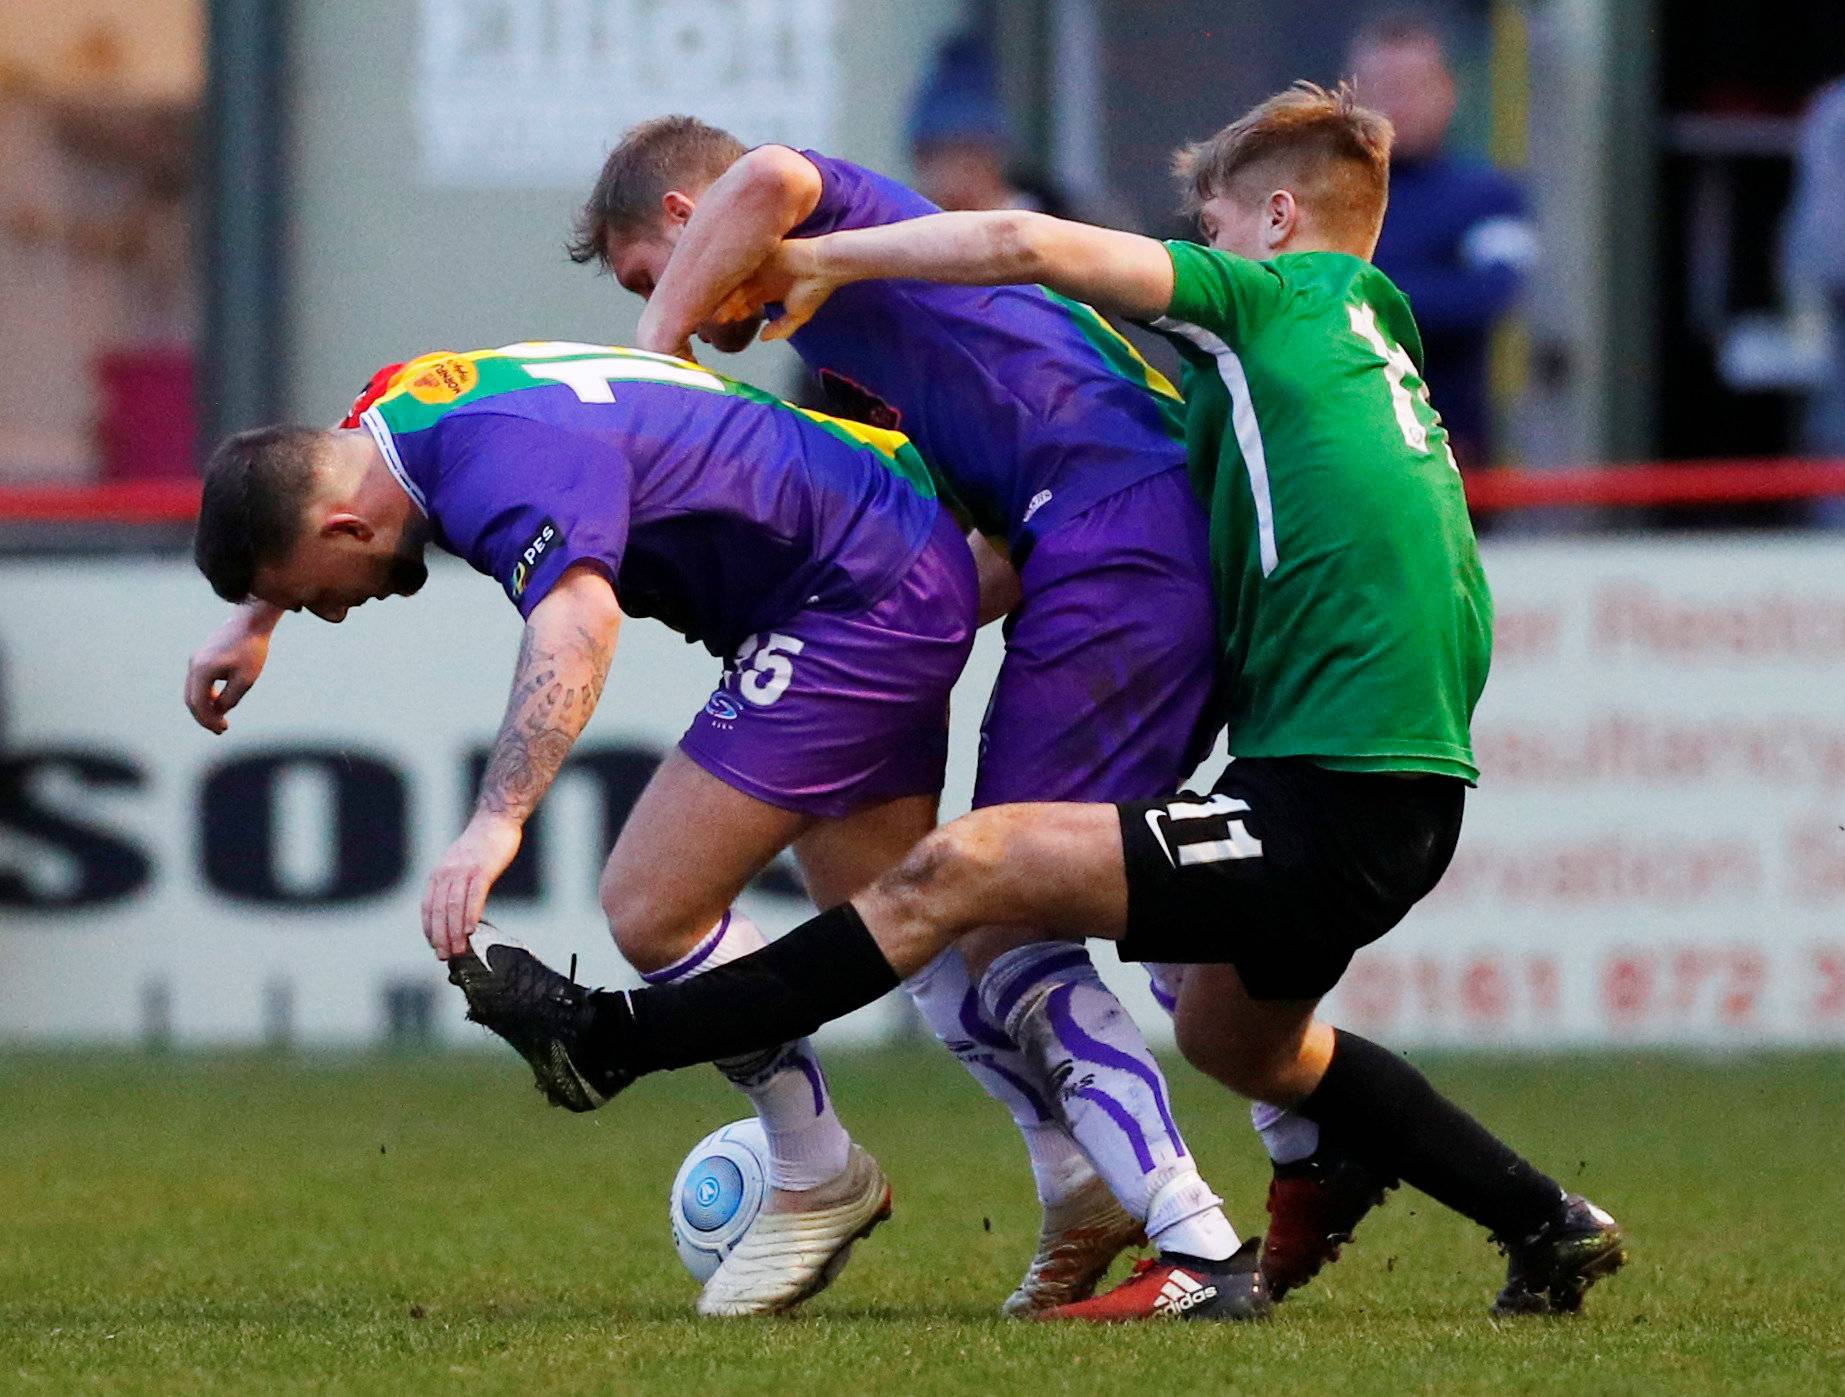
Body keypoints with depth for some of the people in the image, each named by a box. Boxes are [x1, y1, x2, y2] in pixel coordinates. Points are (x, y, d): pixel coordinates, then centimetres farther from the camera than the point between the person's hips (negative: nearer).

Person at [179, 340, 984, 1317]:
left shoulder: (504, 464, -29)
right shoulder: (397, 410, 3)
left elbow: (578, 622, -48)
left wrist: (496, 822, -56)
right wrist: (251, 620, 35)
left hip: (861, 599, -11)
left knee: (651, 907, -11)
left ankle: (817, 1181, 6)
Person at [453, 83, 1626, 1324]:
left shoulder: (1294, 293, -2)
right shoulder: (1381, 341, 22)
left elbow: (1027, 245, -12)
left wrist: (823, 262, 1)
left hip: (1327, 815, -9)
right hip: (1405, 796, 9)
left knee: (961, 870, -10)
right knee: (1235, 1035, 33)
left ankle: (613, 1040, -9)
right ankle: (1549, 1226, 37)